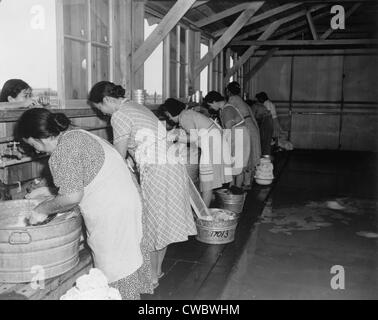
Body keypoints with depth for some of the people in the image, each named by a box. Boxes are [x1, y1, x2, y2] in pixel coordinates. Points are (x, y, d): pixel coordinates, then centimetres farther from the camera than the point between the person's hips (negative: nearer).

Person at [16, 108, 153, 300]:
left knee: (113, 272, 3)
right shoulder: (76, 135, 14)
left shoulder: (63, 151, -16)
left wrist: (43, 210, -5)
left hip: (110, 211, -10)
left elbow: (72, 196, -21)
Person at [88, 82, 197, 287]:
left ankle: (152, 277, 19)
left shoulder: (119, 116, -10)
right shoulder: (137, 108, 18)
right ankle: (157, 269, 32)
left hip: (157, 172, -9)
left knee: (153, 223, 4)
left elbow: (119, 157, -7)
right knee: (163, 222, 17)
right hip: (171, 165, 9)